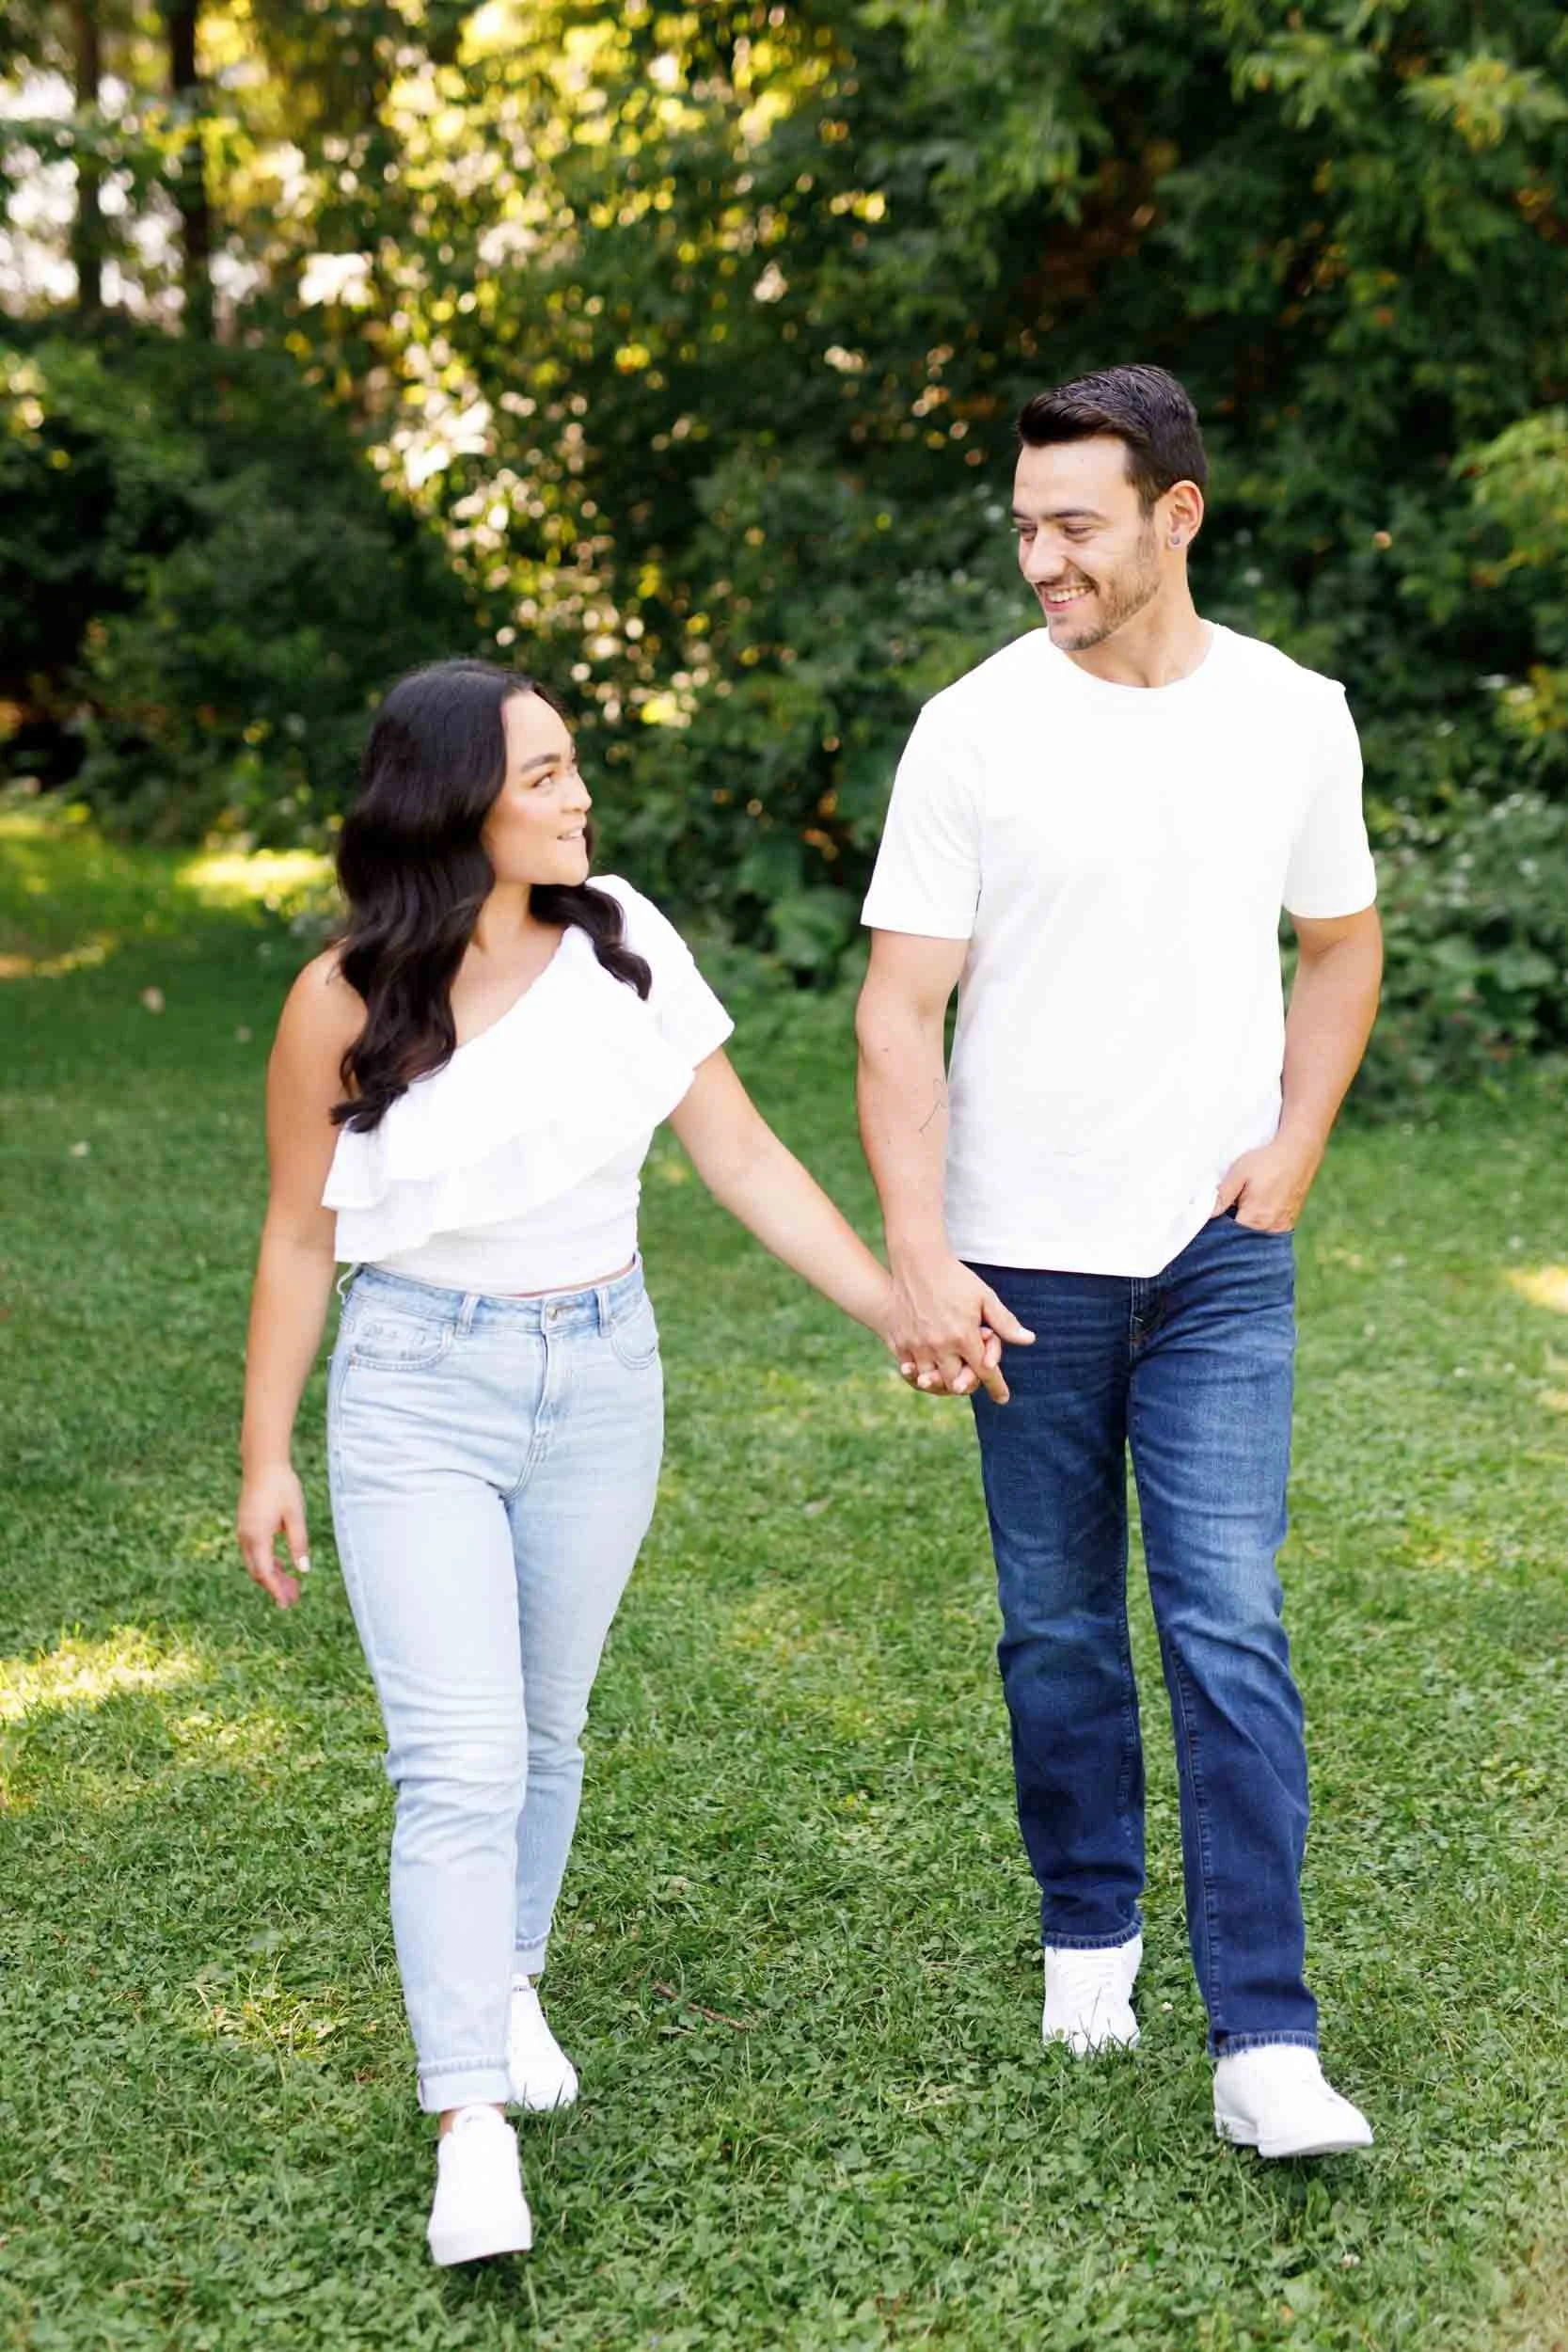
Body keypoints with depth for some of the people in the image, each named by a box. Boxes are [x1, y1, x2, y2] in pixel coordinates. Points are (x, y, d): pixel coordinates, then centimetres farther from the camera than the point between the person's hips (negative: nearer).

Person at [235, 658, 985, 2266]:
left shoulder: (622, 947, -5)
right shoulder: (346, 1002, -10)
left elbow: (743, 1158, 0)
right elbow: (299, 1237, -1)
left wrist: (898, 1308, -5)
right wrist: (265, 1458, 1)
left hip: (601, 1377, 3)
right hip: (417, 1386, -3)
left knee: (544, 1731, 16)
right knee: (459, 1760, -10)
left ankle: (502, 1984, 41)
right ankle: (473, 2131, -7)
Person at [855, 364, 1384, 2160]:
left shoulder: (1292, 716, 1)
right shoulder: (974, 730, -6)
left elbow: (1340, 943, 16)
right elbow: (898, 1015, -7)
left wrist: (1295, 1142, 1)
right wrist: (916, 1260, -17)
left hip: (1220, 1257, 1)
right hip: (1027, 1261, 0)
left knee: (1229, 1630, -6)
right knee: (1059, 1626, 11)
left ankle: (1263, 2043, -3)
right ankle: (1090, 1934, 32)